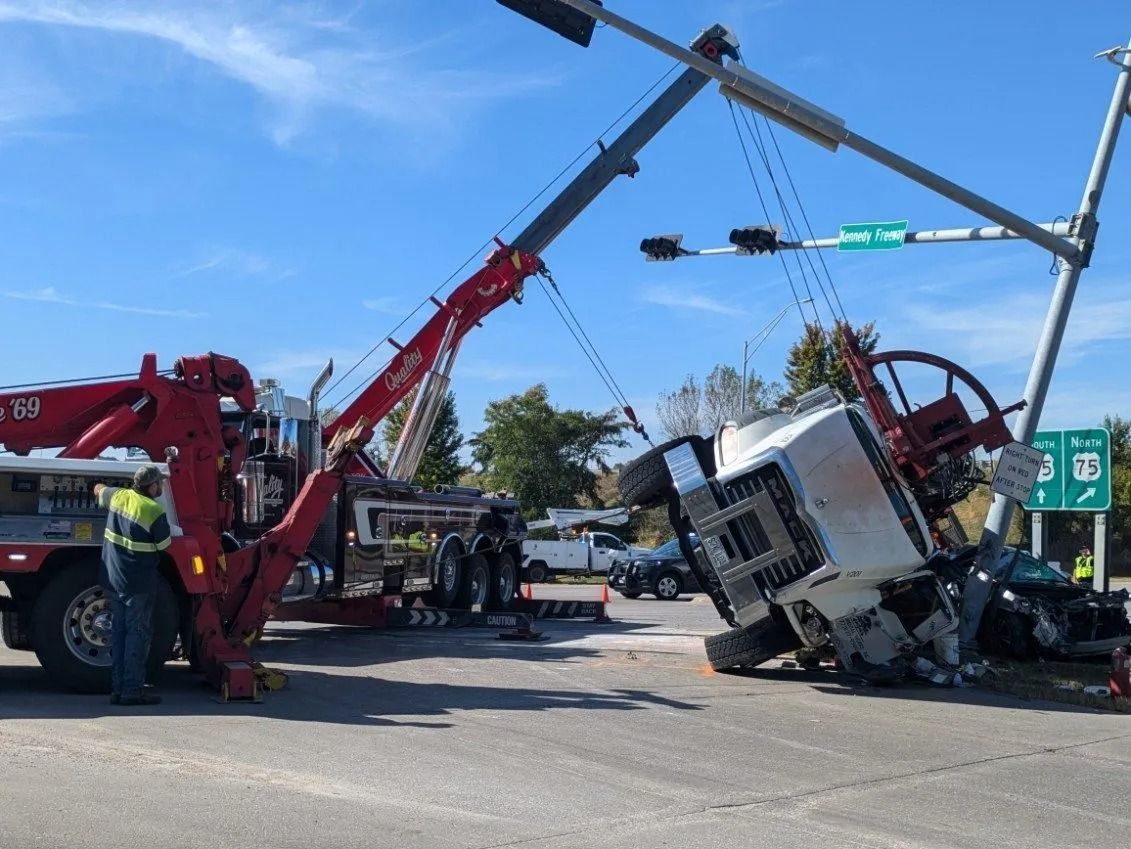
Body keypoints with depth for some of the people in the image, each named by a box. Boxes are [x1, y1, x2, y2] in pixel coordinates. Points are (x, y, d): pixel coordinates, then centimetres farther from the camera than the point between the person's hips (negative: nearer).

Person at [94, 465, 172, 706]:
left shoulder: (118, 496, 2)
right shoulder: (155, 512, -17)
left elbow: (98, 489, 24)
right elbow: (164, 546, -7)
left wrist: (101, 489, 47)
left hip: (114, 578, 7)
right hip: (139, 582, -7)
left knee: (118, 632, 13)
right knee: (137, 633, -2)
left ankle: (118, 688, 16)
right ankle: (132, 690, -2)